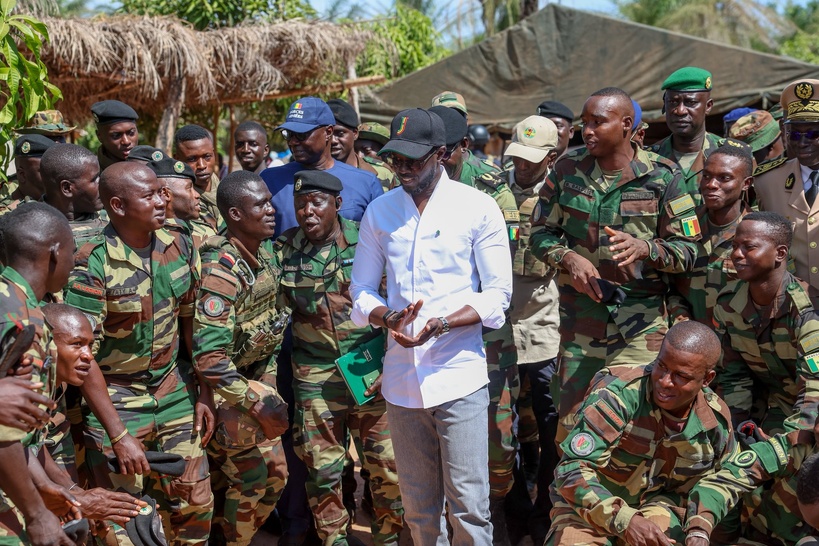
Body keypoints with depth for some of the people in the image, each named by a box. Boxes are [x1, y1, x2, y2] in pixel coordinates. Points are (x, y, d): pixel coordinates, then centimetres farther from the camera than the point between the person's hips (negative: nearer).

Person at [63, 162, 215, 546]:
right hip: (115, 396, -5)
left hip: (173, 388, 5)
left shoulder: (180, 247, -2)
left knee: (195, 503, 10)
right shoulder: (92, 265, -18)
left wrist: (205, 394, 6)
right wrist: (116, 432, -17)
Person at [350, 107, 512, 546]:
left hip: (459, 376, -3)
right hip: (401, 377, 4)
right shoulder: (379, 212, 8)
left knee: (468, 505, -2)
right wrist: (388, 317, -12)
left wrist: (440, 324, -19)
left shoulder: (478, 208, -3)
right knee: (417, 507, 13)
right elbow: (361, 292, 10)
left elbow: (497, 296, -5)